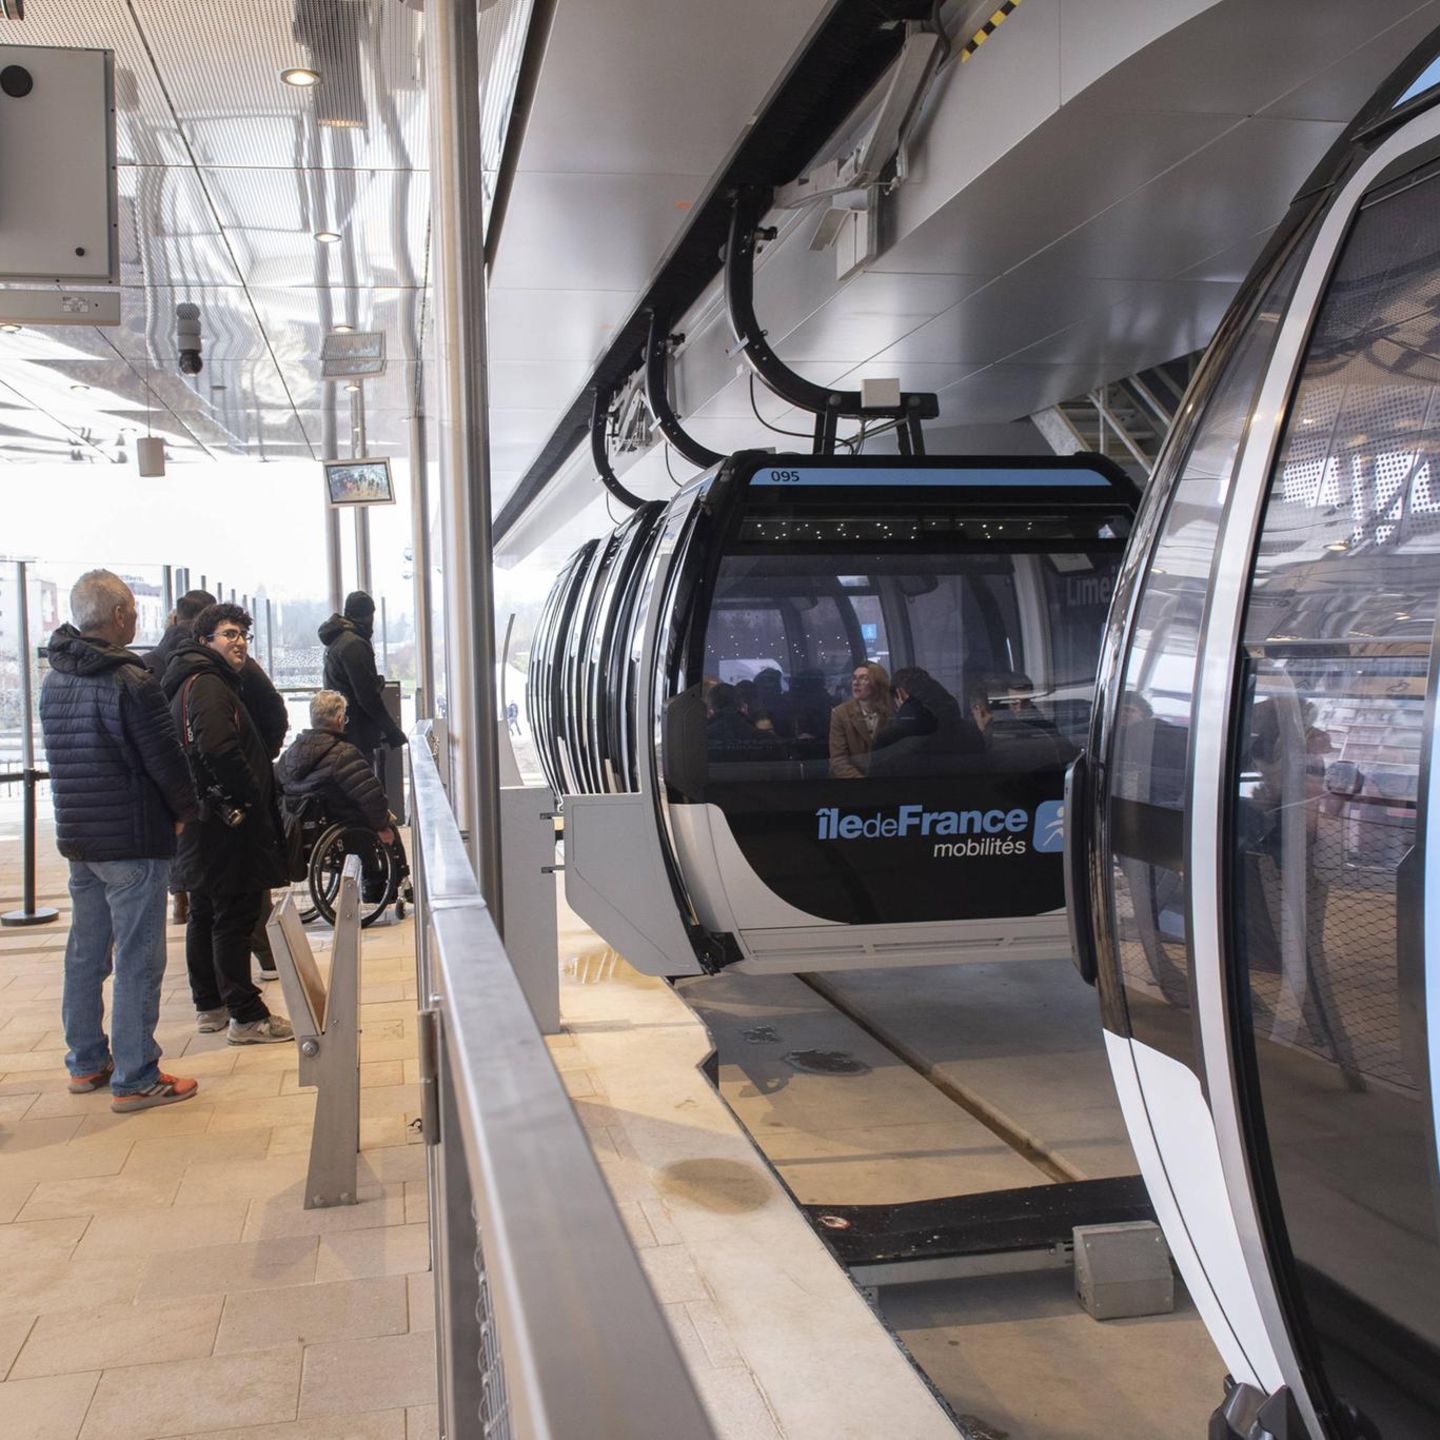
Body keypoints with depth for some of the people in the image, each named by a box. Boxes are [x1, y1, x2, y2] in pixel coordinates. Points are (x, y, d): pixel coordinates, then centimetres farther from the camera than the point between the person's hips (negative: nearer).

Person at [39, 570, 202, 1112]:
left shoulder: (53, 683, 8)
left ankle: (86, 1062, 28)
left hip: (76, 838, 8)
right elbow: (165, 759, -15)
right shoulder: (131, 682, -18)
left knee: (86, 952, 17)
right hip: (133, 841, -8)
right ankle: (134, 1079, 4)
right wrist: (186, 812, 2)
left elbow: (63, 758, 15)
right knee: (138, 960, -1)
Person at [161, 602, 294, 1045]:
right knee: (234, 917, -7)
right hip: (227, 823, -11)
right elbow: (219, 751, -28)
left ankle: (209, 1006, 27)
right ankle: (247, 1017, -2)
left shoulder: (193, 683, 19)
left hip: (204, 822, 11)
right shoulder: (207, 685, -15)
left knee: (205, 914, 16)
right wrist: (250, 796, -17)